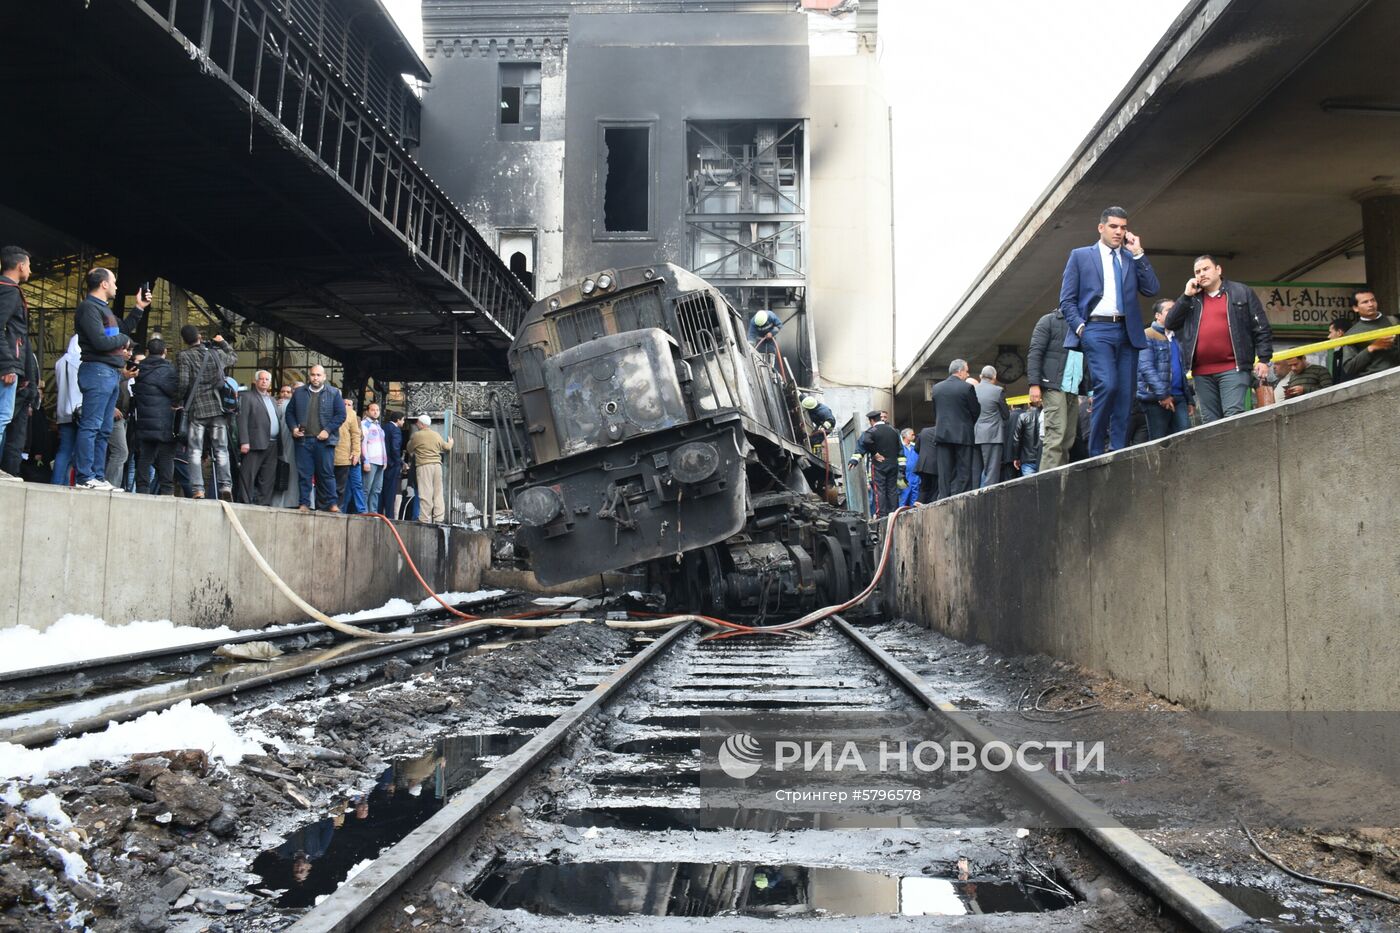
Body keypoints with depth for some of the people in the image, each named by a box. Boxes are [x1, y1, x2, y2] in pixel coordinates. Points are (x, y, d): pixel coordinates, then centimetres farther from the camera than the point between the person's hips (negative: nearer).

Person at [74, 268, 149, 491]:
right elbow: (100, 341, -18)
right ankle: (84, 477, -11)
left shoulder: (103, 308, 21)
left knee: (104, 430, 9)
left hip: (112, 373, 10)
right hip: (97, 371, -10)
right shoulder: (89, 307, -8)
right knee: (91, 426, -10)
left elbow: (124, 328, 30)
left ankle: (97, 476, 12)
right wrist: (123, 339, -1)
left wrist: (139, 307, 26)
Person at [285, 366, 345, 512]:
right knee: (304, 473, 2)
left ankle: (330, 503, 3)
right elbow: (290, 412, 16)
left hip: (324, 440, -2)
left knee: (326, 473, -1)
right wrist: (293, 427, -1)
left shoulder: (334, 393, 4)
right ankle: (304, 503, 7)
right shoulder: (299, 393, 13)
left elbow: (341, 415, 0)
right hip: (303, 439, 2)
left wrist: (327, 430, -10)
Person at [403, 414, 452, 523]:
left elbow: (409, 450, 10)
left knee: (426, 493, -5)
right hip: (437, 465, 4)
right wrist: (450, 442, 48)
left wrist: (411, 454, 34)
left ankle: (425, 519, -7)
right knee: (438, 493, 8)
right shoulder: (437, 435, 11)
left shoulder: (416, 435, -2)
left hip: (424, 465, -4)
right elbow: (447, 447, 25)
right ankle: (439, 518, 7)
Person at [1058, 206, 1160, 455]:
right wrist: (1080, 326, -10)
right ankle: (1096, 452, -11)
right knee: (1107, 385, -21)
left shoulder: (1132, 258, 19)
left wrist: (1138, 253, 3)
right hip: (1096, 329, -4)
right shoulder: (1080, 256, 10)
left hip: (1128, 331, 4)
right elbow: (1067, 299, 5)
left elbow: (1152, 289, 5)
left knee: (1126, 395, 0)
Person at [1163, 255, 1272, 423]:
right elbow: (1170, 323, 5)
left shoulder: (1242, 292, 7)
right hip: (1202, 372, 4)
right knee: (1210, 421, 5)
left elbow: (1261, 328, 4)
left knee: (1233, 416, -16)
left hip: (1233, 368, -4)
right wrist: (1187, 295, 0)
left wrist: (1264, 359, -4)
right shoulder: (1191, 299, 17)